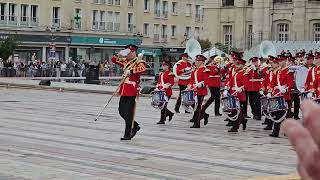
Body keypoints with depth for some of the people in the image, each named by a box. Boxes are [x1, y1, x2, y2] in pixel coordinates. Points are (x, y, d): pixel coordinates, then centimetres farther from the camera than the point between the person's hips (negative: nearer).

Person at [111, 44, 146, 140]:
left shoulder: (139, 62, -6)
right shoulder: (125, 61, 16)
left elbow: (142, 68, -28)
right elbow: (114, 60, 23)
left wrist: (131, 71, -35)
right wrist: (119, 55, 5)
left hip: (132, 90, -8)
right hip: (124, 90, 8)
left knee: (128, 113, -5)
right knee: (122, 111, 10)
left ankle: (128, 134, 2)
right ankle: (135, 126, 27)